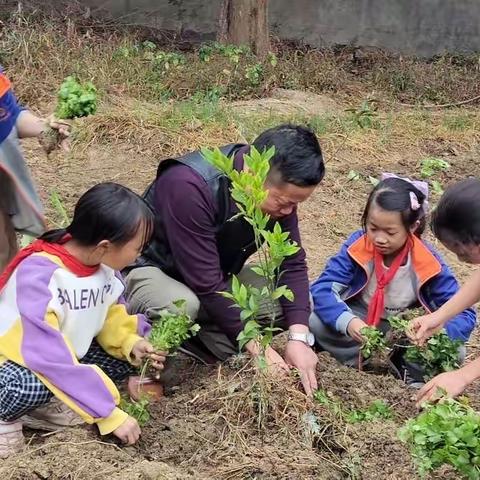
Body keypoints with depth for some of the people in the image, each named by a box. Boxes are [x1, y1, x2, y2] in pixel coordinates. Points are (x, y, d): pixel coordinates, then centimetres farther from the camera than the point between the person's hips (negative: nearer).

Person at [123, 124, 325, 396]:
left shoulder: (280, 190, -14)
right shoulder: (190, 186, -35)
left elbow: (293, 263, -9)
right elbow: (206, 283, -33)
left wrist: (299, 337, -22)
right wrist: (254, 344, -27)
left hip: (218, 274, 7)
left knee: (300, 306, -10)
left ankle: (195, 338, -8)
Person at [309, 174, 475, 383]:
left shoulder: (428, 264, -19)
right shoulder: (358, 246, -18)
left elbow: (464, 316, -17)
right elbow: (322, 288, -22)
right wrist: (347, 321, -41)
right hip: (359, 322, 2)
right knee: (315, 320, -28)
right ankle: (399, 365, -21)